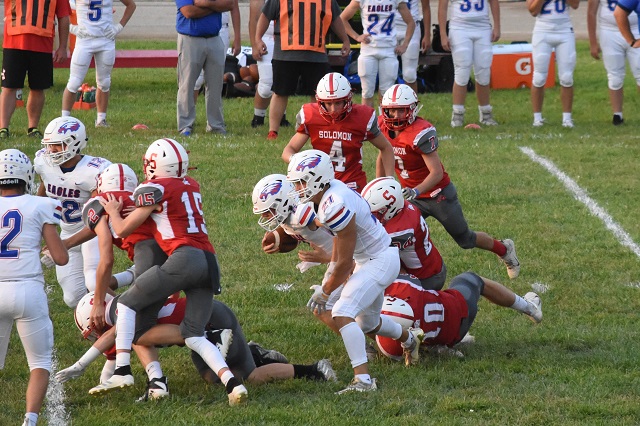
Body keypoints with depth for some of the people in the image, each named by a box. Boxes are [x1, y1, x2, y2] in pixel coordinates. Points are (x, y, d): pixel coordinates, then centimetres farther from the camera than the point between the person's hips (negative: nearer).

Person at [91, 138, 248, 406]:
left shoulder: (155, 189, 0)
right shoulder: (191, 186, 19)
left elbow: (123, 230, 7)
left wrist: (112, 211, 27)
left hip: (185, 257, -7)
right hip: (209, 261, 7)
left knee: (128, 304, 8)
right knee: (193, 336, 11)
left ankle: (122, 371, -2)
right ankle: (232, 383, -8)